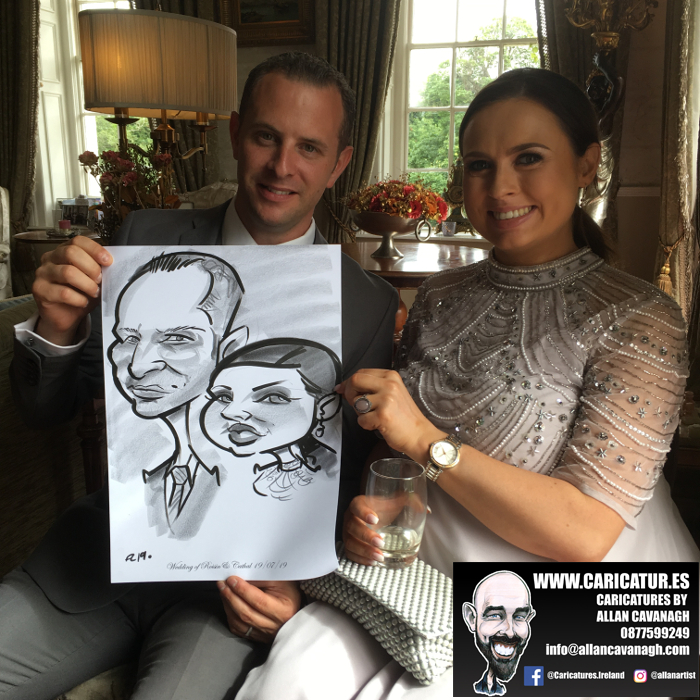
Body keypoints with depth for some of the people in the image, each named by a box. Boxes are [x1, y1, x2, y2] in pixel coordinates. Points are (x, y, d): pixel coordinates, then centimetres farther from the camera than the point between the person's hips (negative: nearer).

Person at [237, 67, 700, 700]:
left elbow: (587, 534, -17)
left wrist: (428, 442, -21)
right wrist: (371, 510, -8)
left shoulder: (640, 318, -11)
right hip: (420, 578, 4)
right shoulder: (440, 298, 5)